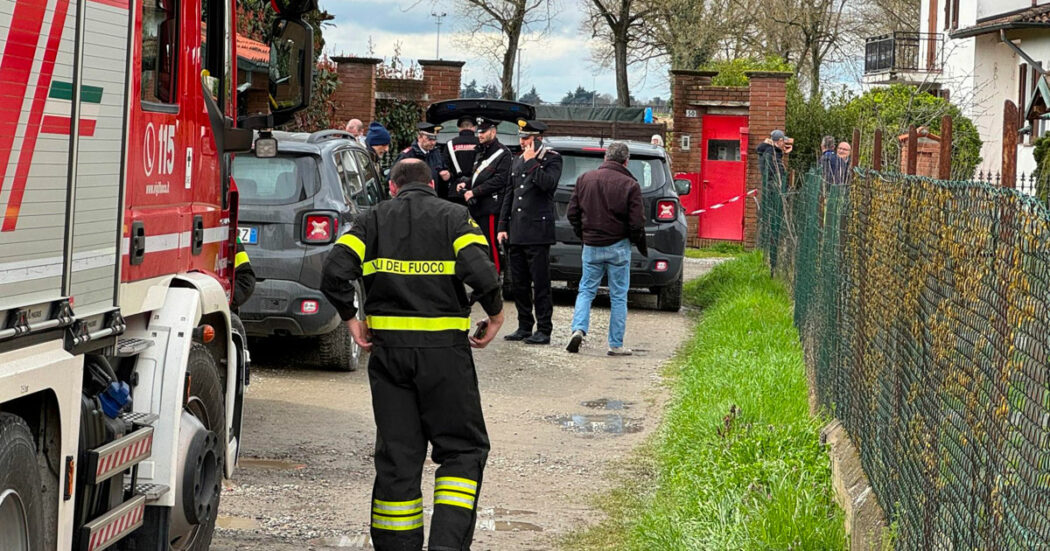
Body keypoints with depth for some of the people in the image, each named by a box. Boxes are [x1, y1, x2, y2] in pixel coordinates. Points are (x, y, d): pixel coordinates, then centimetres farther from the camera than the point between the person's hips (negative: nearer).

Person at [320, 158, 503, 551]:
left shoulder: (374, 219, 8)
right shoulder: (453, 217, 2)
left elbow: (335, 272, -6)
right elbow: (480, 273, -14)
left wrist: (351, 319, 6)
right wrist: (495, 315, 2)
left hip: (388, 349, 3)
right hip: (444, 349, -2)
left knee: (396, 454, 10)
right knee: (463, 448, 7)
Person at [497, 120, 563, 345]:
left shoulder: (551, 159, -2)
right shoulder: (518, 161, 18)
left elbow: (548, 183, -21)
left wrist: (532, 161, -15)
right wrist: (503, 226, 14)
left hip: (538, 232, -7)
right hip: (516, 233, 7)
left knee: (540, 283, -5)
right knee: (518, 284, 9)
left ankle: (544, 330, -1)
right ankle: (524, 327, 17)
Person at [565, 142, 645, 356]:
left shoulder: (585, 179, 1)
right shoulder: (630, 185, -9)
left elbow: (572, 212, 5)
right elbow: (636, 223, -10)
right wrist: (642, 247, 6)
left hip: (591, 246, 2)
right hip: (618, 246, -2)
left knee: (586, 290, 13)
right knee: (618, 296, 5)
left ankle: (578, 329, -7)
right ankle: (616, 345, 7)